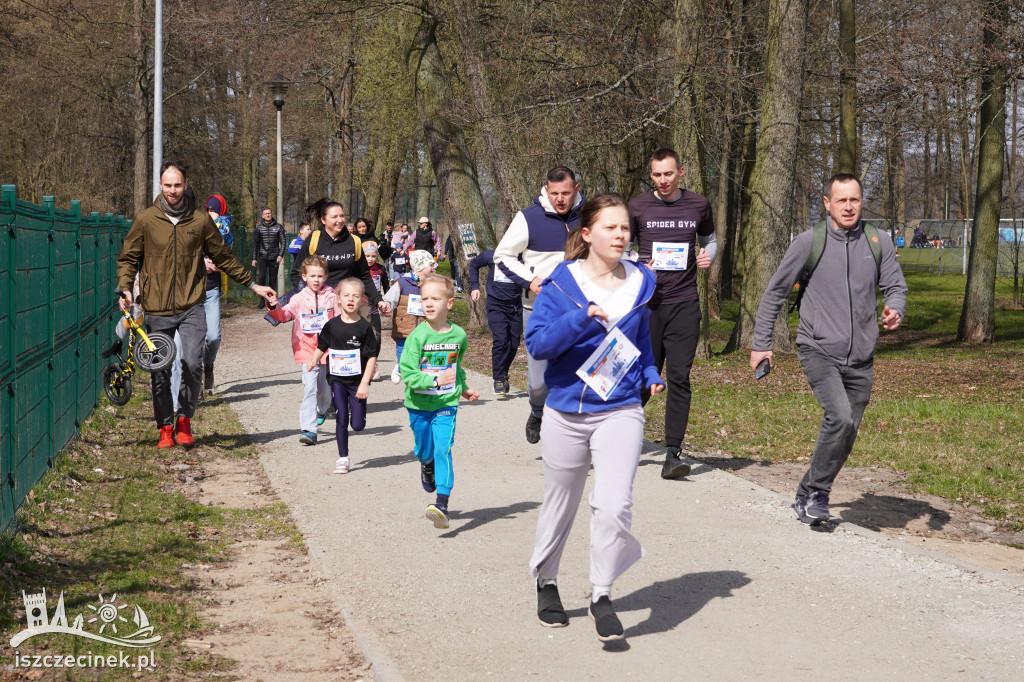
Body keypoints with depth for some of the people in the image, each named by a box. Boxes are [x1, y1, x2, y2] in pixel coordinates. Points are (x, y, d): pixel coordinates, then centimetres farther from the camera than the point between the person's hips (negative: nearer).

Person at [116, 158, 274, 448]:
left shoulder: (200, 221, 5)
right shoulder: (145, 220, 2)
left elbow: (225, 258, 16)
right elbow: (128, 258, 10)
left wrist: (253, 285, 18)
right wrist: (125, 289, -7)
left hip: (192, 307, 0)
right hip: (157, 311, 0)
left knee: (192, 364, -15)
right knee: (160, 374, 3)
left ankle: (184, 420, 5)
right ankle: (166, 428, 19)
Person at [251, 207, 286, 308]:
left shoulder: (279, 227, 5)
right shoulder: (259, 228, 8)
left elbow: (283, 242, 5)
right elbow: (255, 243, 12)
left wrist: (281, 255, -8)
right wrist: (254, 258, 7)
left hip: (274, 258, 0)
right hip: (262, 257, 0)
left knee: (272, 280, 3)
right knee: (261, 277, -12)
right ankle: (261, 298, -1)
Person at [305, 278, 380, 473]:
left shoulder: (364, 327, -7)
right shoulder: (332, 325, 0)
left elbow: (372, 357, -6)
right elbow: (321, 347, 12)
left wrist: (364, 383, -11)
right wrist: (314, 359, -10)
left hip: (357, 382, -1)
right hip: (337, 380, 1)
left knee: (358, 425, 0)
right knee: (341, 420, -2)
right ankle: (343, 457, 10)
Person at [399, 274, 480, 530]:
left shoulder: (459, 335, -2)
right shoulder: (417, 336, -13)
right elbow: (408, 374, -18)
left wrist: (463, 388, 23)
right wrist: (435, 380, -29)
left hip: (447, 404, 0)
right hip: (419, 404, 0)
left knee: (443, 450, -13)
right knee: (424, 450, 14)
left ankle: (442, 505, -18)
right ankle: (427, 467, 52)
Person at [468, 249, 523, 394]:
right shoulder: (491, 256, -2)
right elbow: (473, 265, 17)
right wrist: (475, 287, 11)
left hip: (515, 305, 1)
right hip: (496, 305, -1)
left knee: (514, 344, 4)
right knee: (500, 341, -14)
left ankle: (503, 373, 26)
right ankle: (499, 379, -5)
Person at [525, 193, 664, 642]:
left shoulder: (639, 283, 5)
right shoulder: (561, 285, -6)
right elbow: (537, 343, -14)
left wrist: (651, 374, 6)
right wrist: (582, 318, -27)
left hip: (619, 412, 1)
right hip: (566, 412, -1)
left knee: (614, 505, -18)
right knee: (560, 505, 15)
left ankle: (601, 594, 0)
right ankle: (546, 583, 39)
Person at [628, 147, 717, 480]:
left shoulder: (698, 205, 7)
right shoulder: (639, 207, 3)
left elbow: (709, 239, 24)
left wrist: (708, 256, 1)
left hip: (684, 303, 1)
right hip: (648, 302, -1)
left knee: (679, 378, -7)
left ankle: (673, 453, -6)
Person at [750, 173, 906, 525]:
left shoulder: (879, 244, 4)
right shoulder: (808, 243, -4)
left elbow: (896, 287, 10)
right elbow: (775, 292, 4)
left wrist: (895, 311, -14)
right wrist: (760, 343, 4)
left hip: (860, 359, 4)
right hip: (818, 351, -4)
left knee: (846, 437, 8)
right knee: (840, 416, -24)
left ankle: (808, 496, 26)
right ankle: (816, 490, -7)